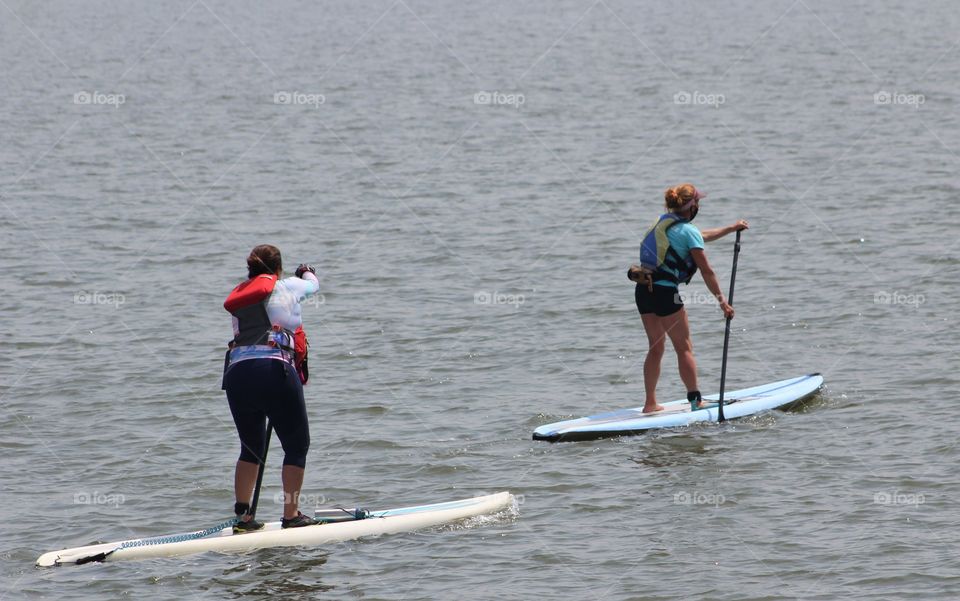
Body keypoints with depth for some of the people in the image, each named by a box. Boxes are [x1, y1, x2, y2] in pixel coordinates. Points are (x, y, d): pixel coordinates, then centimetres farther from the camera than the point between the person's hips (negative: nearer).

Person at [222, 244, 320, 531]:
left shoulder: (238, 297, 22)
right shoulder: (286, 287, 10)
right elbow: (312, 284, 30)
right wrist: (307, 272, 54)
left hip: (237, 371, 5)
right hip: (275, 370, -5)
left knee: (251, 448, 19)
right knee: (296, 445, 8)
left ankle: (243, 516, 14)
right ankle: (291, 515, 5)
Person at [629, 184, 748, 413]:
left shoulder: (664, 222, 17)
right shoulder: (688, 230, -9)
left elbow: (702, 236, 34)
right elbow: (706, 271, -9)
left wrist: (731, 228, 43)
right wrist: (722, 302, -4)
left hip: (643, 290, 8)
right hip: (664, 291, -8)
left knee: (656, 347, 16)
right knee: (684, 348, 0)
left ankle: (650, 403, 18)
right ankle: (696, 401, 1)